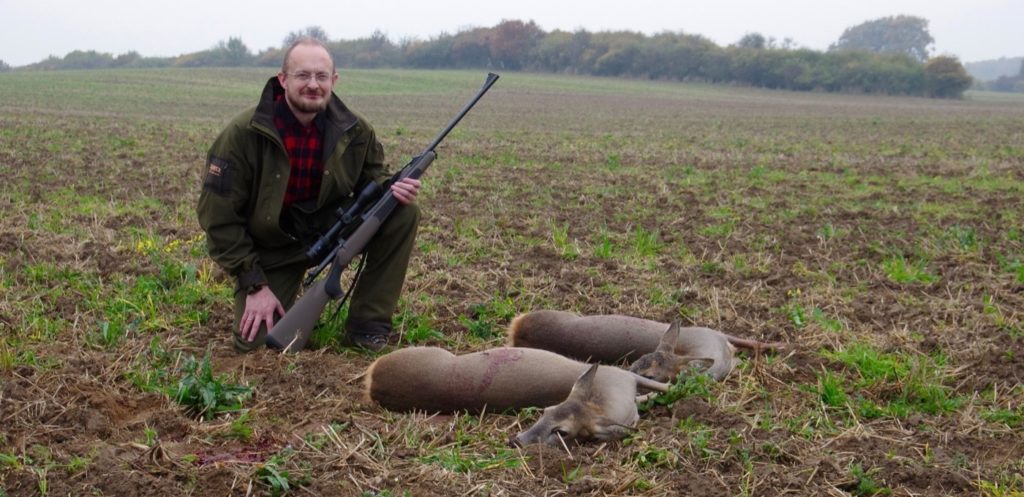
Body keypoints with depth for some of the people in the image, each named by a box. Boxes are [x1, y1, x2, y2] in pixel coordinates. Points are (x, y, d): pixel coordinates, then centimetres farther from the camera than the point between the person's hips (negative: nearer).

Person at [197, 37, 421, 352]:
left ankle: (366, 325, -9)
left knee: (403, 214, -18)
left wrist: (391, 188, -19)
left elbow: (372, 175, 8)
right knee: (255, 342, -16)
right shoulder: (243, 134, -19)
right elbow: (218, 216, -15)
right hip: (272, 248, -2)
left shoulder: (354, 130, -10)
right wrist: (255, 284, -18)